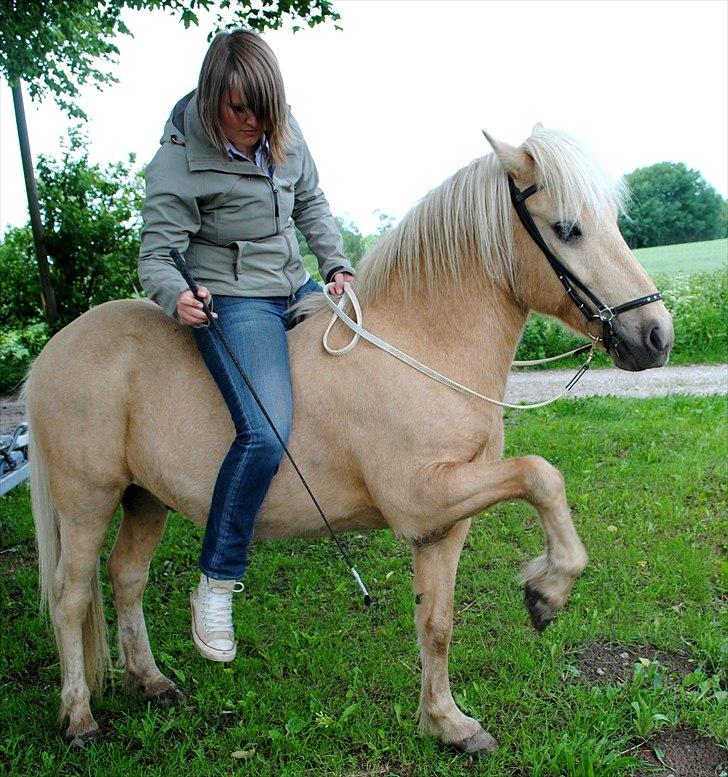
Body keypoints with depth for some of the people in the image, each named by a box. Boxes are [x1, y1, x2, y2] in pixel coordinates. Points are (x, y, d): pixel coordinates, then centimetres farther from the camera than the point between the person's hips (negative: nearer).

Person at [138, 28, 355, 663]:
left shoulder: (284, 132, 3)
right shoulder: (181, 158, -14)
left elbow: (312, 204, 16)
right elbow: (156, 257, -15)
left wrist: (337, 266, 2)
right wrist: (177, 296, -37)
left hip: (297, 289, 8)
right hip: (230, 301, -8)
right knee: (264, 432, -26)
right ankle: (215, 586, -10)